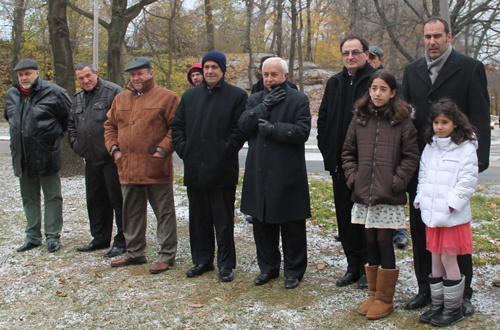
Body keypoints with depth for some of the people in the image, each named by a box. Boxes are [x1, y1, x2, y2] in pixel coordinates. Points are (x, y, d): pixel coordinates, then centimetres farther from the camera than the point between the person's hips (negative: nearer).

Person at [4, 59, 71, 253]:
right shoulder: (11, 95, 8)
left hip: (46, 155, -5)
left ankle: (53, 236, 10)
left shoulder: (52, 93, -9)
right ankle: (33, 237, 22)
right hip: (22, 157, 6)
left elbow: (69, 117, -2)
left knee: (52, 197, 3)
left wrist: (56, 134, 5)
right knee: (29, 199, 13)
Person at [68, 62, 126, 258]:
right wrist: (76, 144, 13)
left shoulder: (113, 92, -9)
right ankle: (100, 239, 26)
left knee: (117, 199, -3)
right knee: (95, 200, 14)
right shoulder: (78, 99, 17)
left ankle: (121, 241, 6)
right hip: (91, 160, 8)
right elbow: (71, 125, 28)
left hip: (111, 159, -8)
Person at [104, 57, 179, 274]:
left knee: (164, 213, 2)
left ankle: (167, 256, 12)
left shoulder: (167, 98, -2)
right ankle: (134, 253, 29)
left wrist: (163, 150, -14)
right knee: (131, 213, 15)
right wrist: (113, 148, 7)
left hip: (156, 169, -5)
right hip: (127, 169, 6)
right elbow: (110, 126, 21)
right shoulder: (120, 99, 15)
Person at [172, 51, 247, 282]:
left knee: (223, 220, 3)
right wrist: (183, 150, 2)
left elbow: (241, 129, -8)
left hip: (222, 170, -5)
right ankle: (202, 261, 26)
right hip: (194, 170, 5)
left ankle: (226, 264, 14)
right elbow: (177, 126, 15)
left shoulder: (237, 96, -1)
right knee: (198, 219, 13)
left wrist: (226, 151, -15)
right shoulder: (190, 96, 14)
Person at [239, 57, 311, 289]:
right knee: (262, 224, 13)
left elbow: (302, 131, -13)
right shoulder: (255, 100, 14)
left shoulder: (298, 100, -1)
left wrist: (274, 129, -20)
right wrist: (265, 106, -12)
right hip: (259, 173, 5)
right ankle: (268, 268, 28)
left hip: (288, 174, -5)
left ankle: (294, 271, 18)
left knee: (292, 226, 4)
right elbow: (244, 125, -2)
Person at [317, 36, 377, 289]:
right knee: (345, 217, 11)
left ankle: (368, 268, 16)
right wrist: (327, 151, 7)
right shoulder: (334, 83, 12)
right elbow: (323, 119, 17)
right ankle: (353, 266, 23)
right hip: (340, 163, 6)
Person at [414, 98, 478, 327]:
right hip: (432, 214, 6)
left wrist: (450, 205, -16)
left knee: (449, 259, 0)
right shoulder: (430, 147, 11)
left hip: (453, 216, -6)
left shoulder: (466, 148, -8)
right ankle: (437, 305, 24)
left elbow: (467, 182, -12)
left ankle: (453, 308, 14)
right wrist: (421, 200, 5)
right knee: (436, 261, 13)